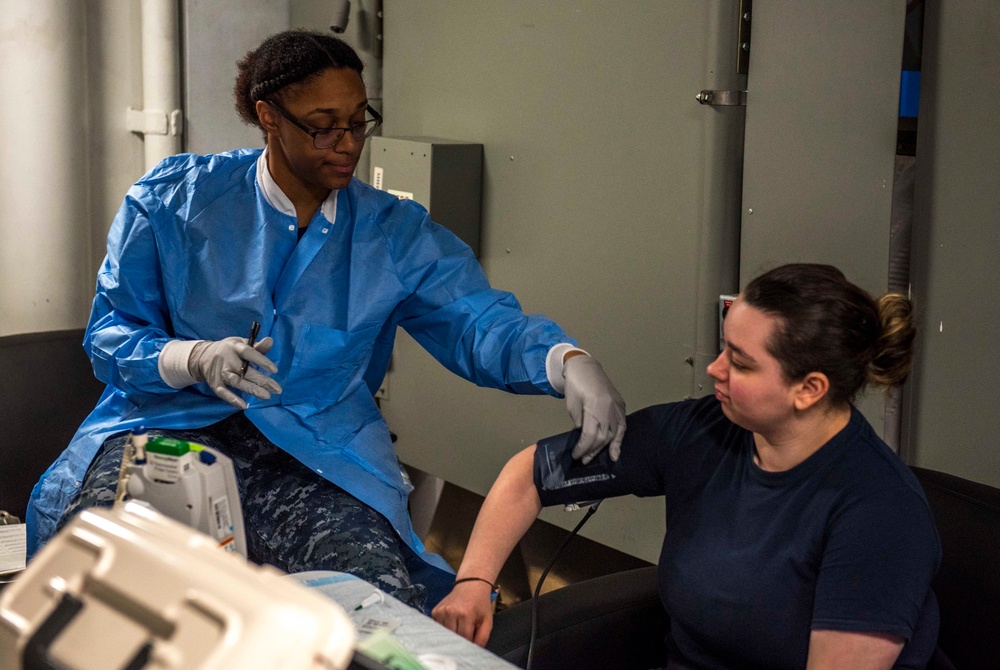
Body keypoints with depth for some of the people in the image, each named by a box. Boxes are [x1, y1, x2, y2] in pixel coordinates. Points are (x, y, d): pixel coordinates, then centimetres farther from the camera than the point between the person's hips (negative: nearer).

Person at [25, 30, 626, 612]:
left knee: (388, 599, -26)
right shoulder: (175, 199, 2)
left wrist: (569, 362, -28)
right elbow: (110, 333, 3)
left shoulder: (395, 233, 6)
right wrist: (194, 360, -19)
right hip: (171, 425, 0)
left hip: (317, 453, 1)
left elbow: (480, 320, -6)